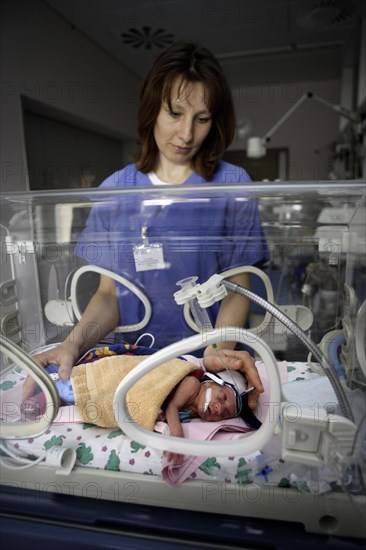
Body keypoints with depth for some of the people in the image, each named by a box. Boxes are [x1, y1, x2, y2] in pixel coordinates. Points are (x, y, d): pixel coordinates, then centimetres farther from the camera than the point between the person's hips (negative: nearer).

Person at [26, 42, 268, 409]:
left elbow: (237, 287, -3)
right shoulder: (115, 190, 4)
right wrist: (73, 344, -15)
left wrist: (220, 348, -22)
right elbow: (109, 292, 3)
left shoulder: (232, 185, -2)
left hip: (210, 365, -2)